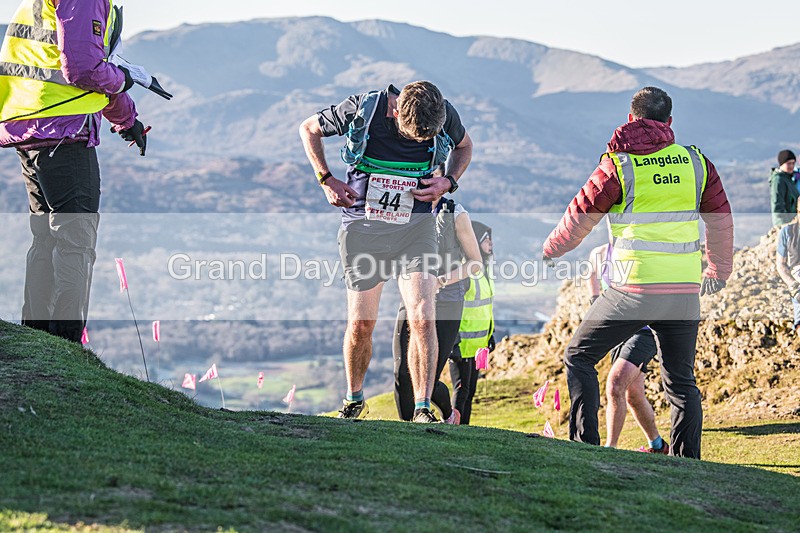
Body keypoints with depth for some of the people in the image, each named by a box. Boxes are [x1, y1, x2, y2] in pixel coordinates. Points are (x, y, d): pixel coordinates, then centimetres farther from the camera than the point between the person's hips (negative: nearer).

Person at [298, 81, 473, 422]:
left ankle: (422, 410, -8)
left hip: (415, 226, 0)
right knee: (361, 324, 5)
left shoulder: (446, 116, -10)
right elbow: (308, 129, 4)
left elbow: (464, 146, 15)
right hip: (363, 224, 0)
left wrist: (448, 182, -3)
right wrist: (326, 181, -3)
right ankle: (354, 399, 28)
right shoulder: (362, 109, -14)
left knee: (422, 317, -14)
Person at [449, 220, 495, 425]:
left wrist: (490, 333, 23)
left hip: (477, 343, 9)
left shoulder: (483, 269, 13)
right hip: (461, 344, -9)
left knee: (470, 390, 12)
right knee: (461, 390, -6)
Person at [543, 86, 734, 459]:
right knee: (681, 379, 14)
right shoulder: (695, 162, 8)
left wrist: (551, 250, 23)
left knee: (579, 358, 10)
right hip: (685, 289, 4)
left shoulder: (619, 165, -4)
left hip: (636, 288, -4)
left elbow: (579, 217, 3)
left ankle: (584, 444, 0)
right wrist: (718, 271, 32)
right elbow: (721, 220, 16)